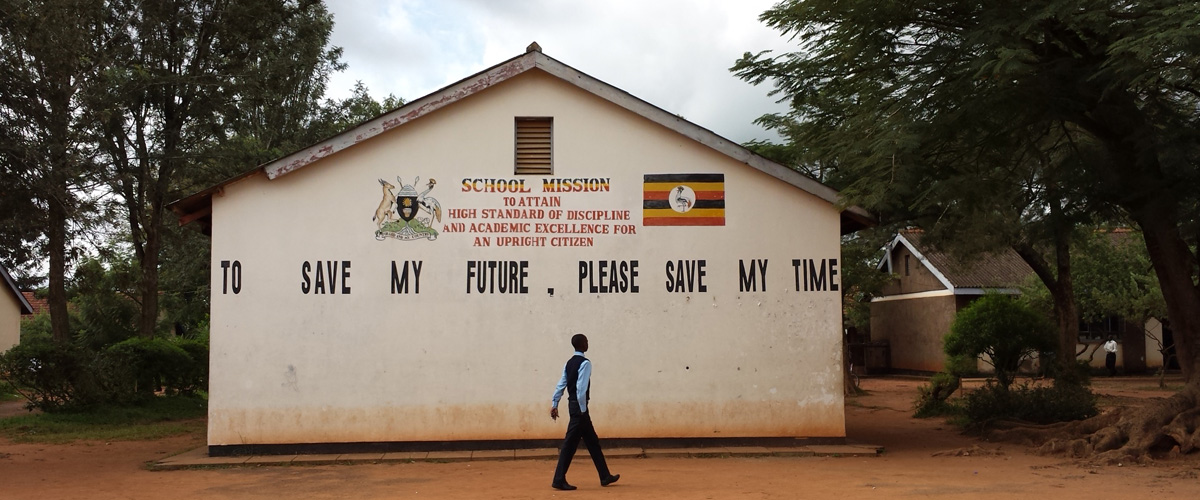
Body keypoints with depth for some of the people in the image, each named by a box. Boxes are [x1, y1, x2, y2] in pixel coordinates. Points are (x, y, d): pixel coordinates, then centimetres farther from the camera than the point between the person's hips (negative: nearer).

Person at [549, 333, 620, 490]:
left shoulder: (570, 363, 12)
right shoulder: (585, 363, -14)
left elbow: (561, 385, 10)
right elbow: (581, 387, -22)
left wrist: (555, 404, 11)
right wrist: (582, 409, -19)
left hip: (573, 404, 9)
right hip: (579, 406, -9)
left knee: (592, 441, 14)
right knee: (570, 444, -6)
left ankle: (605, 476, 20)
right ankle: (559, 480, -4)